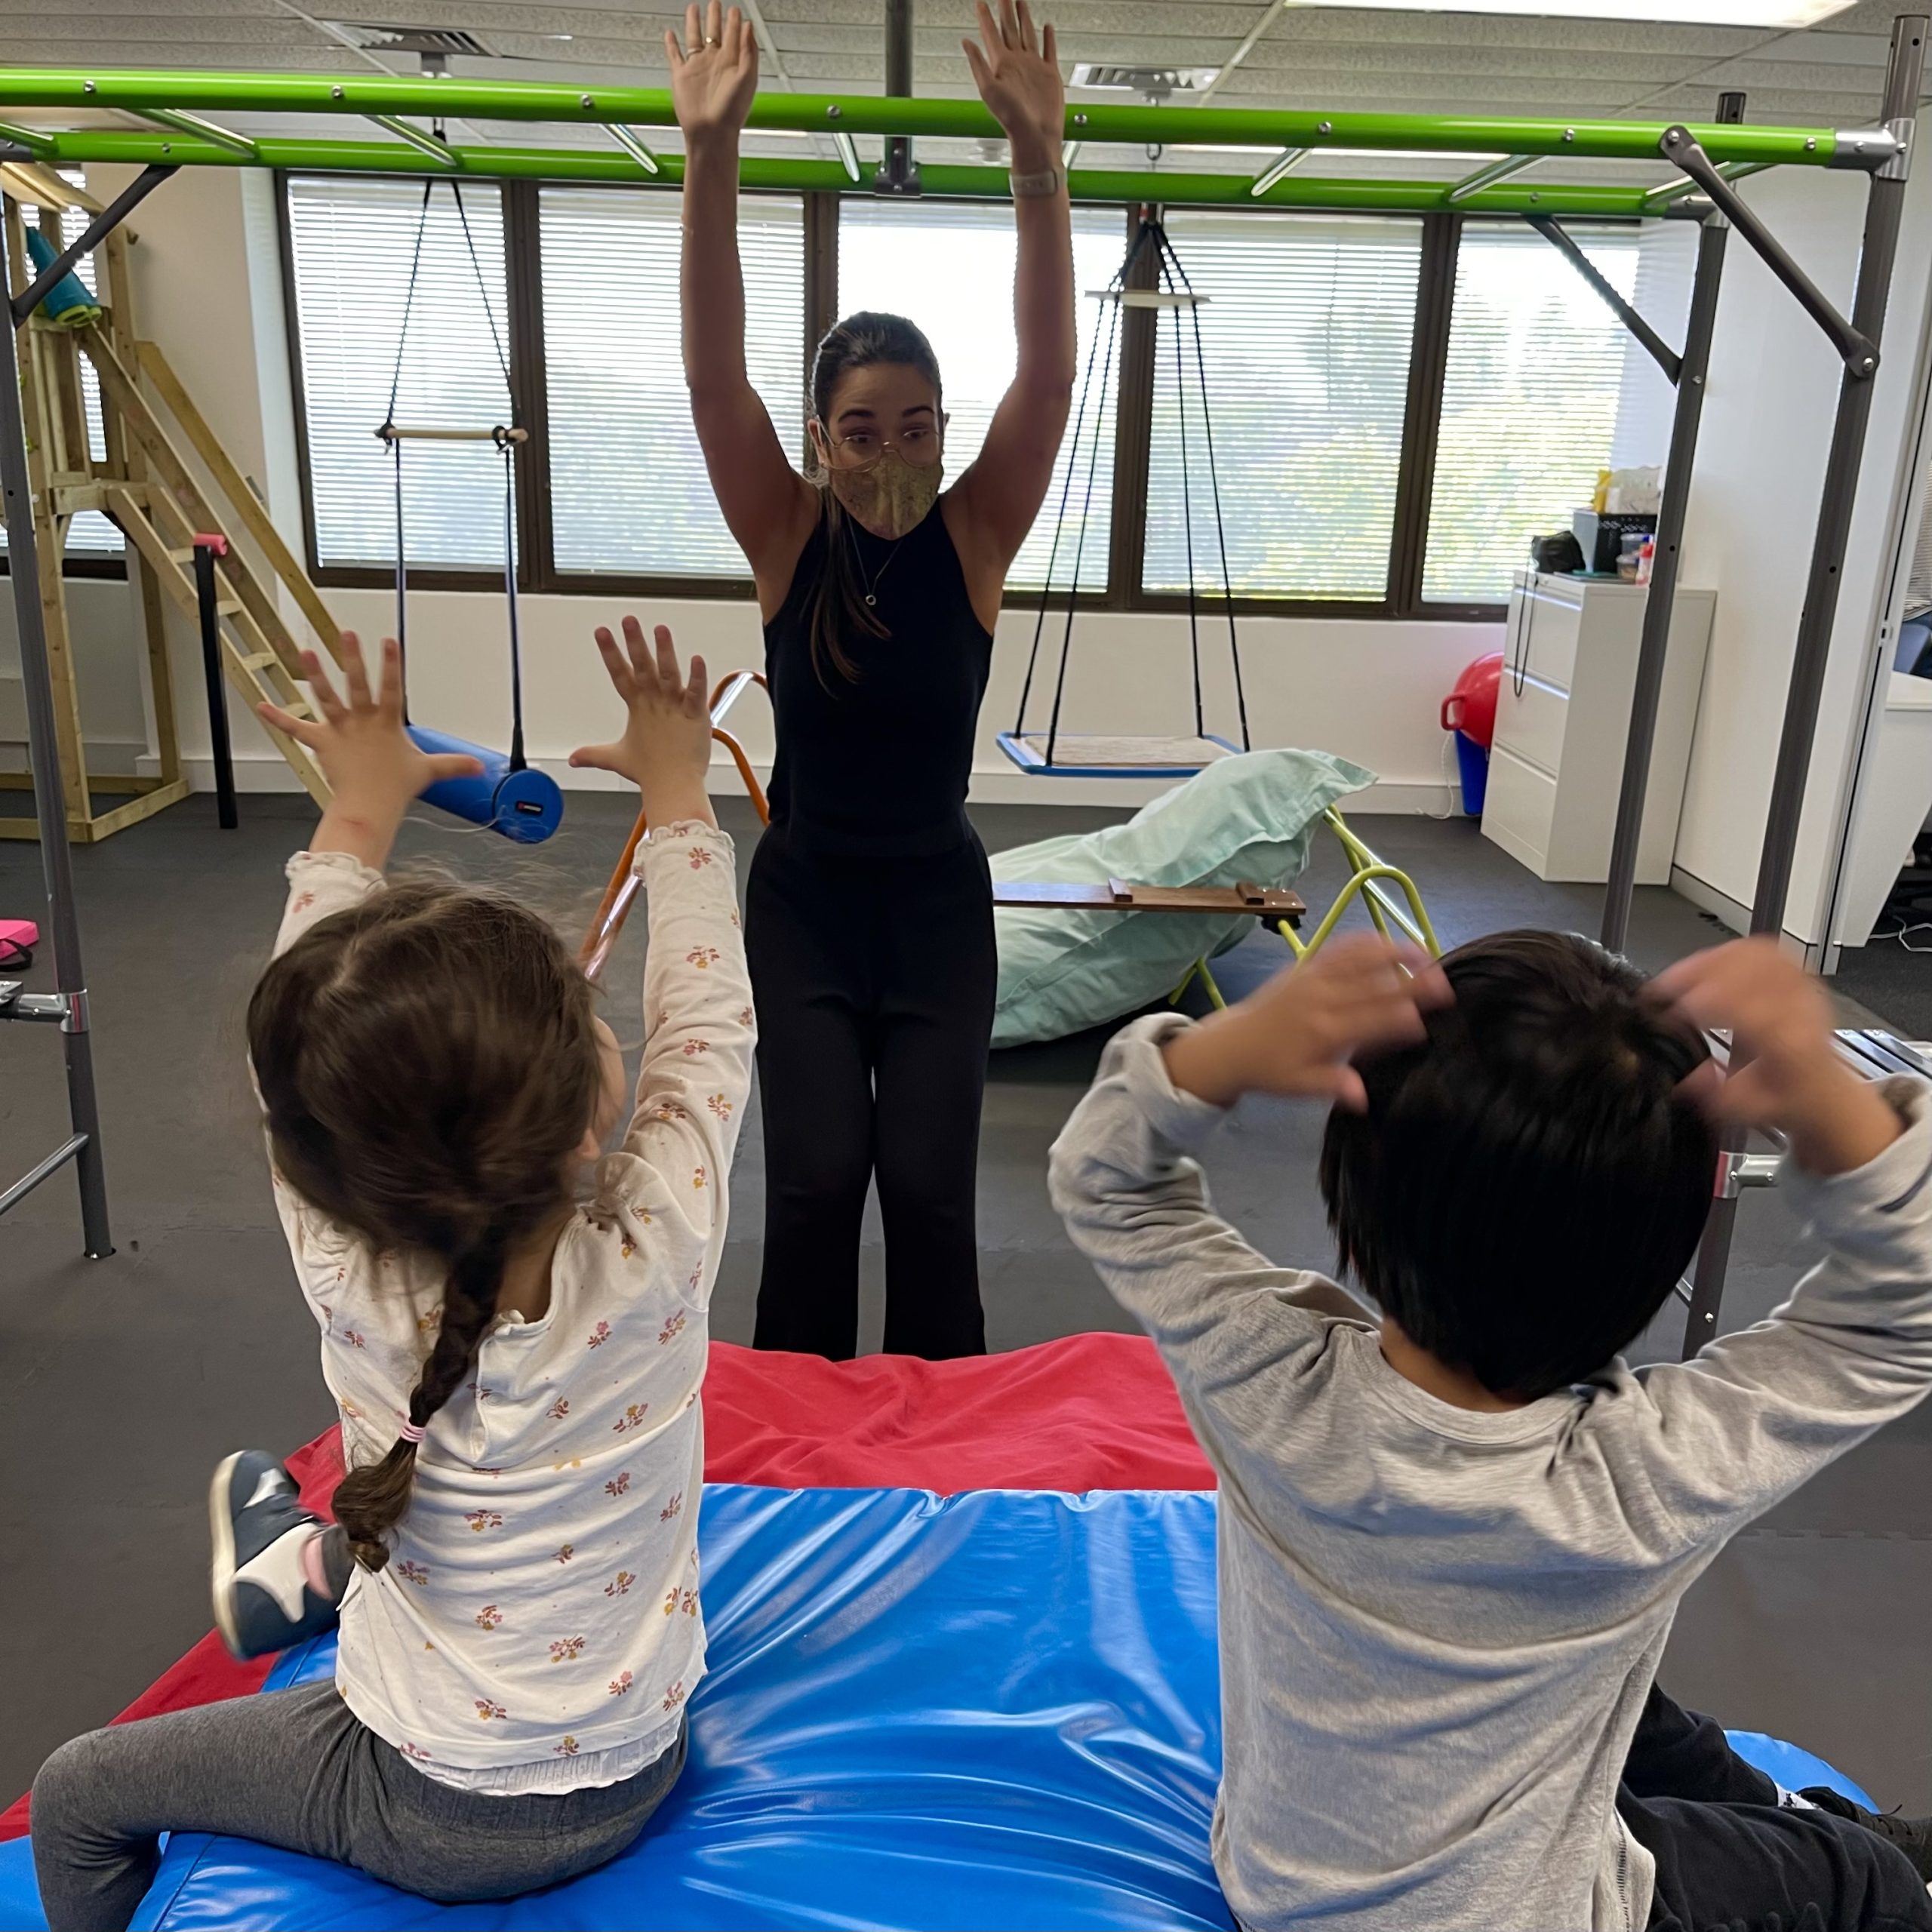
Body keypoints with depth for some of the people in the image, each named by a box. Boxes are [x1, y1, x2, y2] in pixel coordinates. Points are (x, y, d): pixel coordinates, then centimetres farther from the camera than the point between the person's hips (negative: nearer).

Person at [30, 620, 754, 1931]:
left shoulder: (351, 1286, -28)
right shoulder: (655, 1250, -28)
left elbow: (317, 1045, -13)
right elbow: (709, 1018, -12)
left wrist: (359, 814, -1)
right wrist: (677, 793, 0)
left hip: (434, 1820, -2)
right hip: (636, 1775, 3)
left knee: (76, 1796, 23)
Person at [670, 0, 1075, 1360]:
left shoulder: (975, 536, -8)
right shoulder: (787, 536, -8)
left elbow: (1048, 376, -22)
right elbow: (713, 372, -21)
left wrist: (1040, 157, -34)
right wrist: (711, 152, -34)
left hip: (938, 900, 0)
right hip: (805, 897, 0)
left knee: (930, 1188, -2)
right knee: (815, 1178, -4)